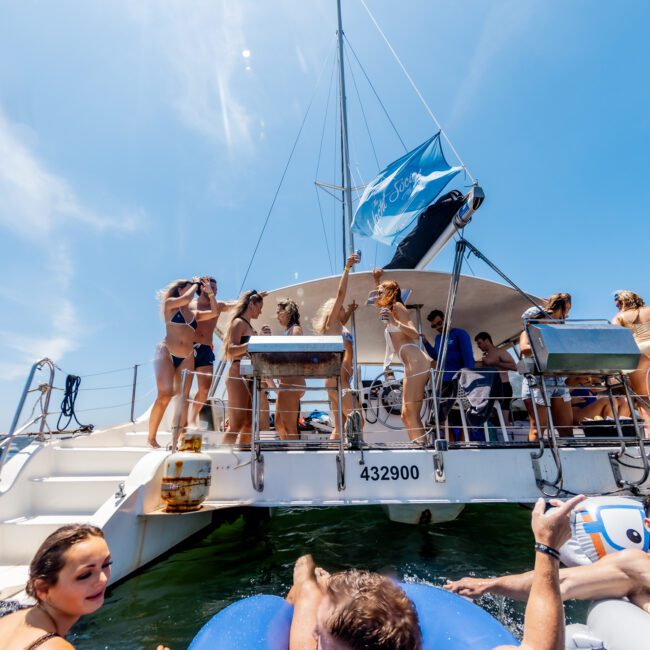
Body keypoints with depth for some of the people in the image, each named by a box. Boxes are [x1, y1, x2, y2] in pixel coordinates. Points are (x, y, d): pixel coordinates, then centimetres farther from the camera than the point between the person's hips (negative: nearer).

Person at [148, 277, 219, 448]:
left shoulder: (194, 313, 18)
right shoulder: (169, 304, 6)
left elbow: (215, 313, 11)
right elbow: (186, 298, -13)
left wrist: (209, 291, 13)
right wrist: (196, 284, 4)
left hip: (187, 358, 5)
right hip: (166, 354, -5)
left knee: (183, 397, -4)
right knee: (165, 395, -15)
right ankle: (151, 437, -3)